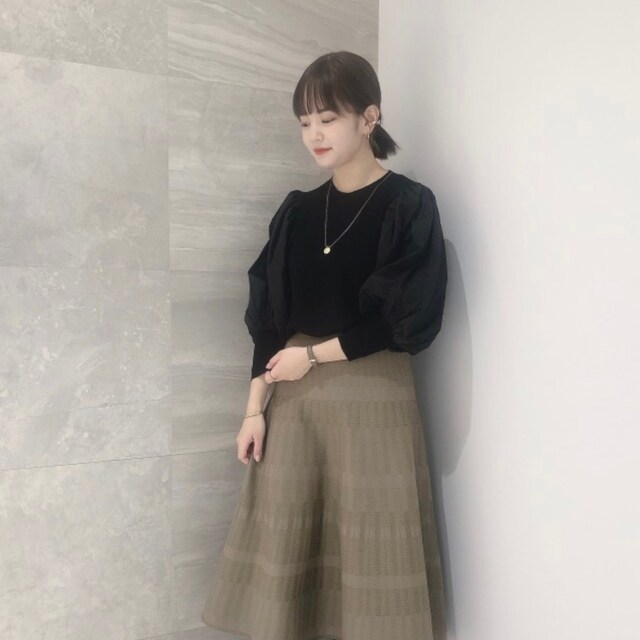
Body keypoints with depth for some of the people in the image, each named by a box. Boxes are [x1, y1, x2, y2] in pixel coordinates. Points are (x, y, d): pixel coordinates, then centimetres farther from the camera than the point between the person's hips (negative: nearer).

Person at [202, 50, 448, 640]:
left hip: (373, 399, -4)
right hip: (295, 400, 4)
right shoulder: (297, 211, 9)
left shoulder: (410, 205, -4)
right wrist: (256, 408, 3)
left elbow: (409, 321, -10)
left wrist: (314, 355, -8)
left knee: (368, 558, 2)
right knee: (286, 552, 6)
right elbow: (269, 317, 8)